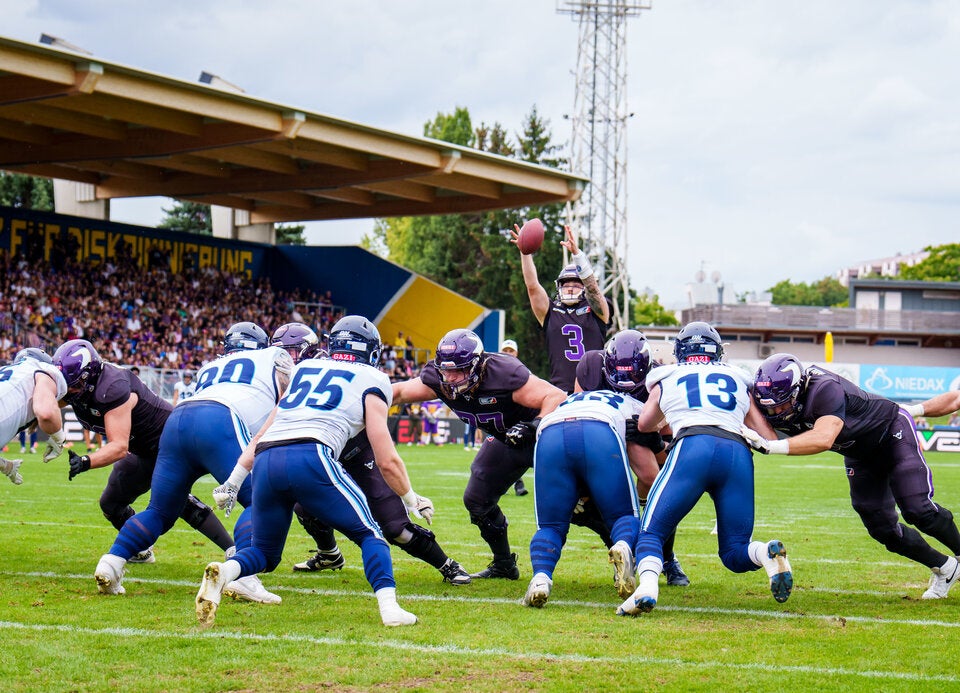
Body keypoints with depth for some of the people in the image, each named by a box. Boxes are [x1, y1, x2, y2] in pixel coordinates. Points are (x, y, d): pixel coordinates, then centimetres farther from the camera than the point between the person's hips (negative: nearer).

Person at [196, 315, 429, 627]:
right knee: (370, 535, 12)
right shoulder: (370, 382, 16)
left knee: (265, 553, 20)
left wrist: (233, 481, 33)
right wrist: (412, 500, 26)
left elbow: (262, 435, 30)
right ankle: (389, 607, -7)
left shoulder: (303, 370, 30)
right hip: (311, 458, -4)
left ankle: (223, 572, -10)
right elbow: (387, 461, 12)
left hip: (266, 462, 4)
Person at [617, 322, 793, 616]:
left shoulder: (666, 379, 26)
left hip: (692, 447, -2)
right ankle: (767, 553, -22)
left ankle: (647, 587, -26)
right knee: (735, 554, 12)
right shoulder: (738, 381, 29)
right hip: (738, 454, 2)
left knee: (651, 531, 5)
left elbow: (643, 424, 41)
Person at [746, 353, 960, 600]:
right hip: (860, 456, 7)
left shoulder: (825, 390, -39)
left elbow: (824, 439, -53)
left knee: (917, 510, -16)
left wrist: (773, 447, -58)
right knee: (881, 526, 2)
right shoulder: (774, 401, -18)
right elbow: (768, 436, -34)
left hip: (893, 432, -7)